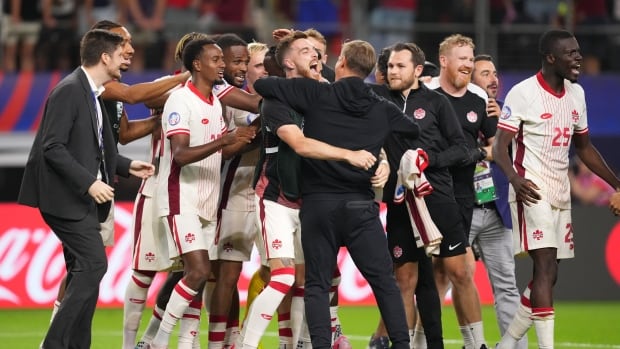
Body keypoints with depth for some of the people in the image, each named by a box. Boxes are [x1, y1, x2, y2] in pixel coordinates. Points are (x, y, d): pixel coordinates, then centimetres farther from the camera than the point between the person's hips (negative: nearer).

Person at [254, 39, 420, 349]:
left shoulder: (315, 94, -2)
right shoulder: (383, 110, 8)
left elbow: (261, 85, -4)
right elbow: (416, 130, 26)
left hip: (318, 204, -1)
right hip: (360, 206, 1)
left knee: (317, 284, 4)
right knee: (384, 281, 6)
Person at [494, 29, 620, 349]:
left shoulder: (576, 94, 13)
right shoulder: (523, 93, -10)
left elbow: (584, 147, 23)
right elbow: (499, 146, -12)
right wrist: (515, 178, -31)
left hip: (561, 195, 8)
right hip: (532, 192, -8)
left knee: (547, 274, 7)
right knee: (546, 266, -17)